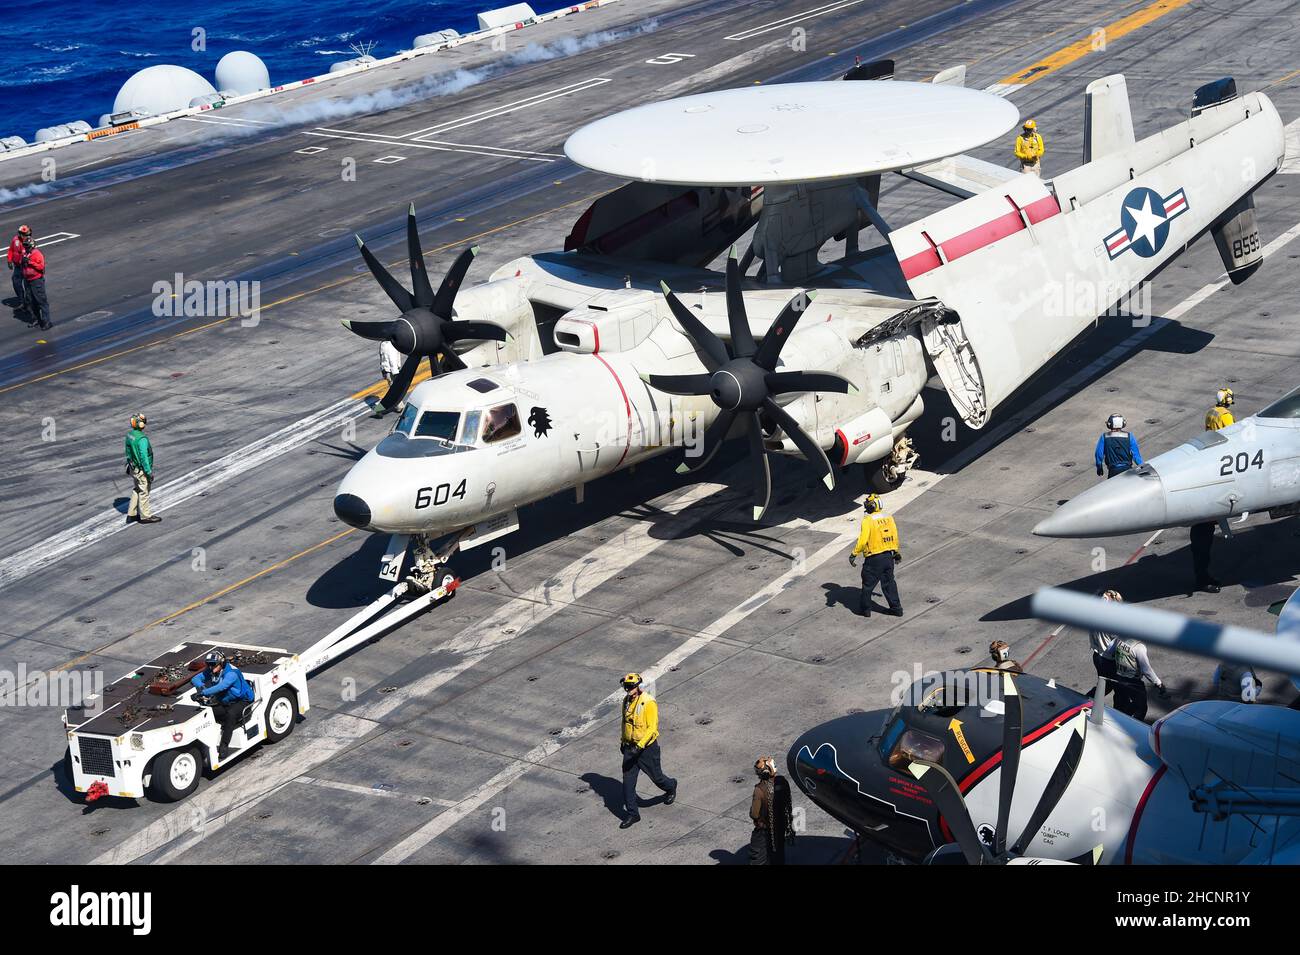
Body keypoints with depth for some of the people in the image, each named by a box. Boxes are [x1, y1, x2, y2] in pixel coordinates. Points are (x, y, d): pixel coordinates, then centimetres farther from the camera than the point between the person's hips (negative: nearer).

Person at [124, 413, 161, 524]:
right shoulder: (142, 439, -28)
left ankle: (131, 514, 26)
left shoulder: (130, 435, 0)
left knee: (136, 490, 21)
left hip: (133, 468, 9)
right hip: (142, 470, -9)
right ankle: (145, 516, 17)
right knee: (144, 492, 5)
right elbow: (144, 457, -26)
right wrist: (149, 472, -19)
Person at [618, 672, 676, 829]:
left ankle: (671, 787, 45)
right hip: (630, 747, 6)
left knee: (656, 777, 12)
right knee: (628, 781, 1)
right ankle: (632, 814, 9)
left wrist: (639, 746, -30)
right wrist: (623, 741, 23)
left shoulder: (648, 703, -21)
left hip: (647, 747, -6)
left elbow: (652, 728, -23)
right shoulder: (627, 701, 2)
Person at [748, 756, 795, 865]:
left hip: (764, 829, -5)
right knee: (778, 852, 25)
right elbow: (788, 804, 0)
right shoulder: (782, 781, -15)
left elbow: (754, 814, -25)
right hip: (781, 826, 5)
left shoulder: (760, 789, -32)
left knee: (758, 859, 9)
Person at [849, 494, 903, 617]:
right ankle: (896, 608, 19)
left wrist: (854, 554, -14)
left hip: (874, 558, -6)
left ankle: (865, 609, 18)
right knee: (889, 583, 16)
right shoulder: (888, 518, 5)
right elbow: (895, 537, 13)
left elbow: (862, 540, -21)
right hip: (888, 556, 6)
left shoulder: (868, 520, -16)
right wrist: (896, 552, 26)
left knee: (868, 584, 8)